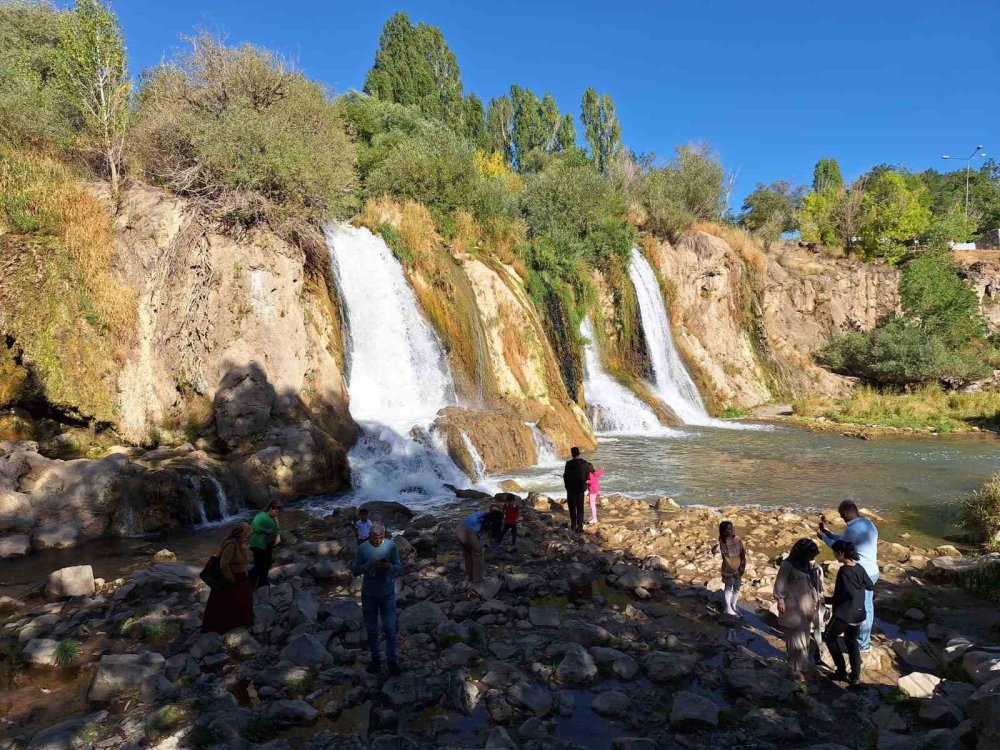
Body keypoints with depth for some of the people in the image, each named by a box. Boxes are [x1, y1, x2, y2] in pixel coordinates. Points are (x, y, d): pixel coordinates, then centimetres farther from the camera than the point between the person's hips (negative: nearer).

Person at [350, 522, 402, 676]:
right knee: (372, 630, 13)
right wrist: (370, 564, -27)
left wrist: (389, 566, -27)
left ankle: (392, 661, 16)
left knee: (390, 629, 2)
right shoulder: (363, 547, -12)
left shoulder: (391, 545, -11)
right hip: (369, 595, 1)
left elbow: (399, 566, -5)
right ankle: (375, 660, 29)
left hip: (387, 594, -1)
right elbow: (355, 571, -11)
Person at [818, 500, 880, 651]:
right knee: (867, 607, 22)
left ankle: (862, 644, 22)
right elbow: (843, 540, 13)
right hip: (872, 571, 9)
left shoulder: (852, 529, -26)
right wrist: (827, 532, 15)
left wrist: (823, 537, 7)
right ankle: (865, 638, 38)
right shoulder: (868, 523, 4)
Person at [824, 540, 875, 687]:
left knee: (829, 637, 14)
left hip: (844, 614, -7)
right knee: (852, 642, 20)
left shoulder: (844, 572, -24)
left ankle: (841, 671, 17)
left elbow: (848, 594, -26)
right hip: (858, 614, 7)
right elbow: (870, 586, 12)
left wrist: (827, 600, -19)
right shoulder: (859, 568, -1)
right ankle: (856, 677, 22)